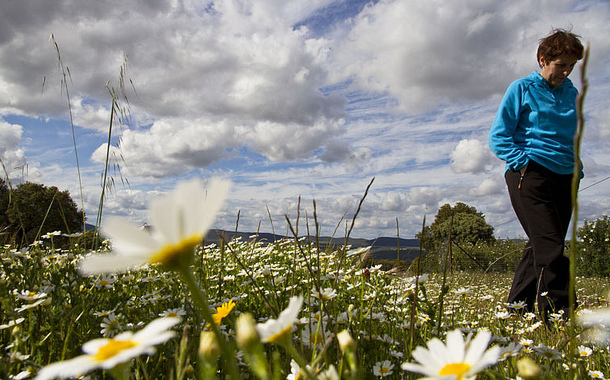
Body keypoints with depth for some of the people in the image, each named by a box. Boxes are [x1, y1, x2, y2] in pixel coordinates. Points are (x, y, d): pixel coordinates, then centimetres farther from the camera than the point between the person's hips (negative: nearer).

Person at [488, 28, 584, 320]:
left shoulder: (571, 93, 19)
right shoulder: (522, 89, 2)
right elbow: (498, 137, -2)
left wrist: (577, 169, 12)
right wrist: (524, 162, -14)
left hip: (564, 179, 7)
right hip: (530, 176, -6)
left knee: (541, 247, 7)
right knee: (550, 248, -15)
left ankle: (516, 308, 16)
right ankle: (557, 314, -14)